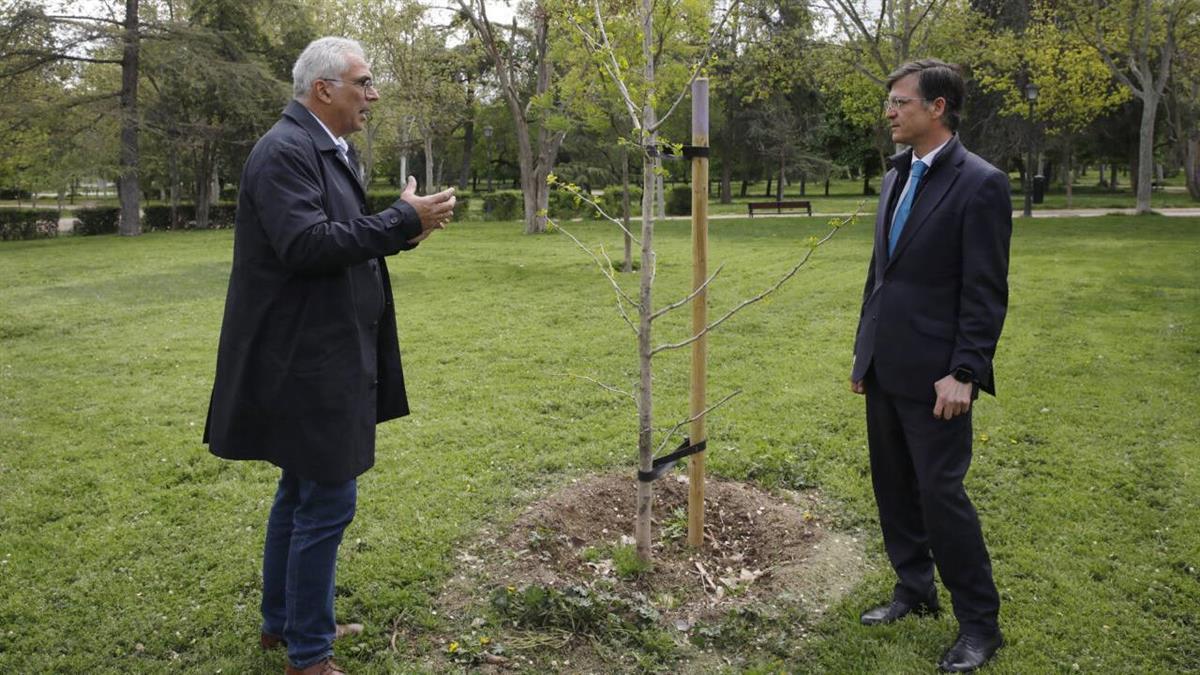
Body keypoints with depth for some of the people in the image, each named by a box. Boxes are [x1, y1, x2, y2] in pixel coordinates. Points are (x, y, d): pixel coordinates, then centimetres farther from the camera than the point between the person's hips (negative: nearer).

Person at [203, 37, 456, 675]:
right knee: (327, 500, -3)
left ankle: (281, 620, 35)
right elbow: (307, 245, -27)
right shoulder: (284, 150, -16)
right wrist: (401, 220, -23)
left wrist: (401, 228, 3)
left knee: (302, 491, 19)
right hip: (306, 360, -11)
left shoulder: (327, 149, 14)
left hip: (318, 357, 11)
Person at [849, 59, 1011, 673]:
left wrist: (963, 373, -18)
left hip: (933, 373, -8)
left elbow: (986, 292, -14)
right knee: (894, 487, 15)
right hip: (884, 368, 8)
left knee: (940, 492, -3)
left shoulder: (979, 183, -12)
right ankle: (914, 590, 32)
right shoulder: (896, 177, 12)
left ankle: (979, 623, 14)